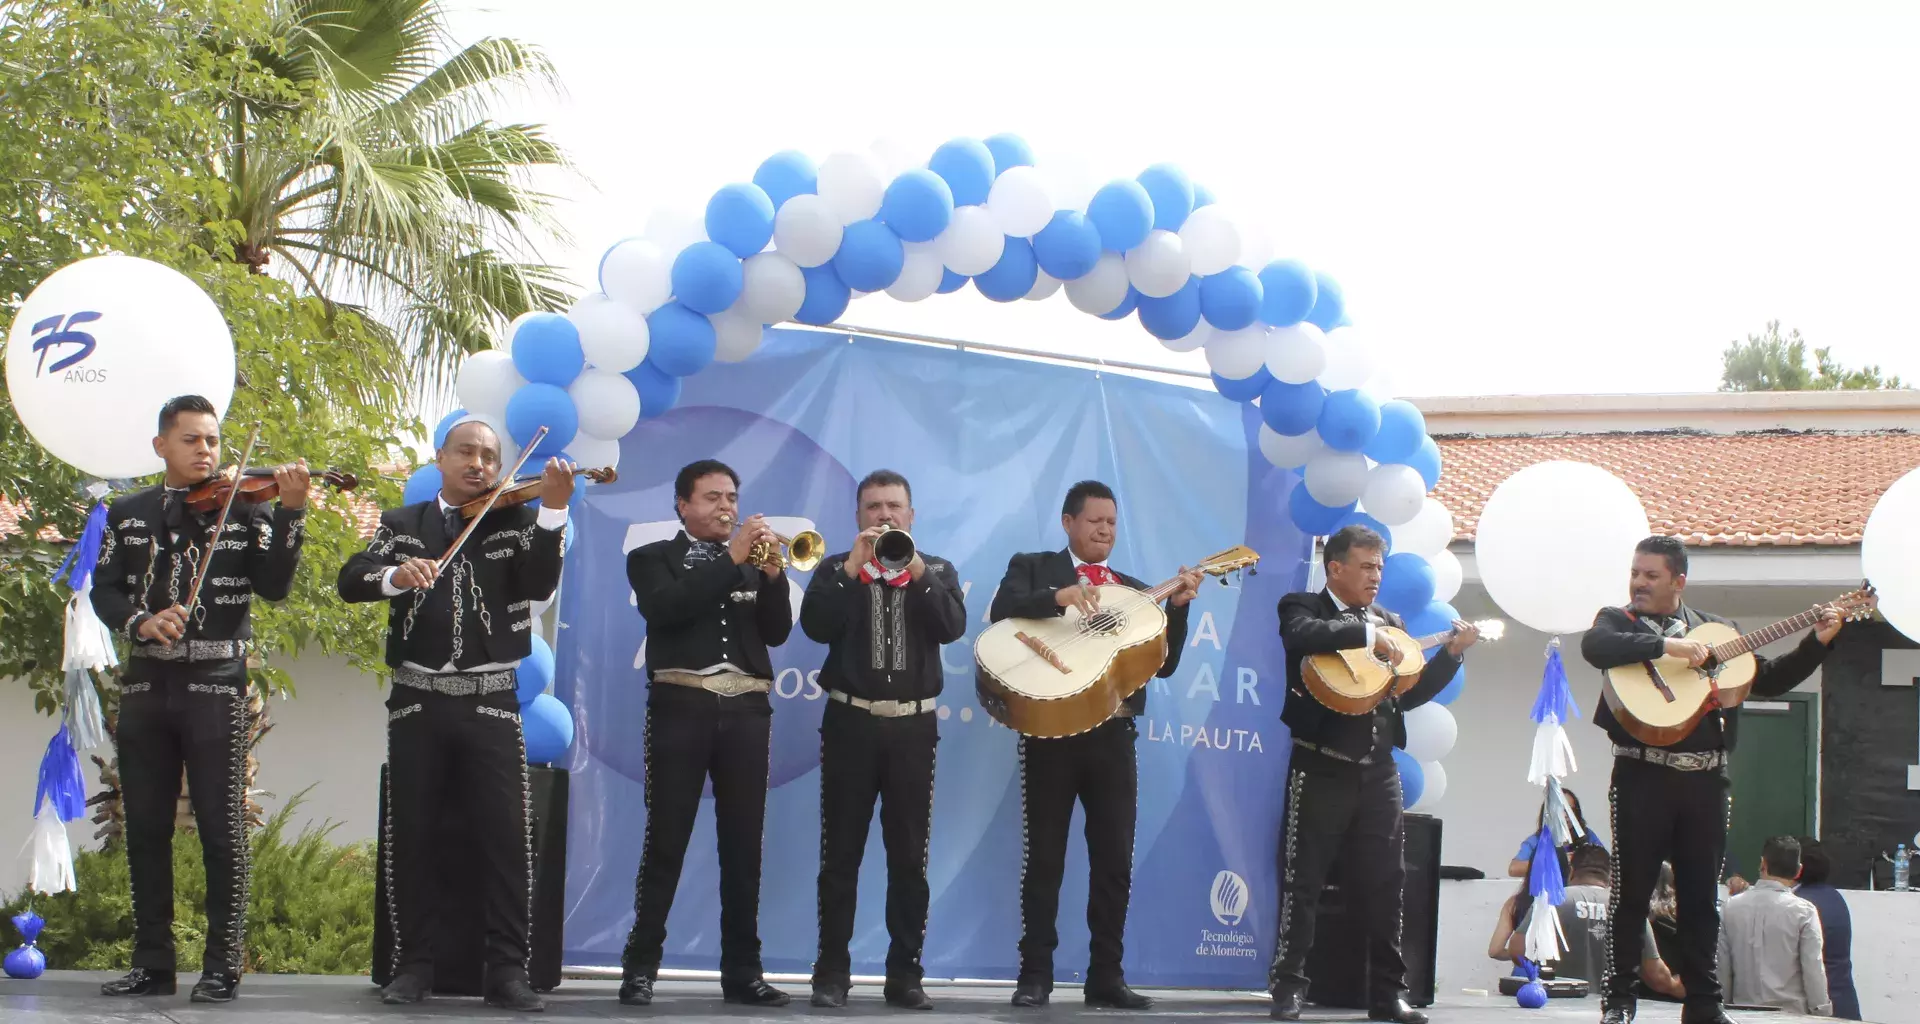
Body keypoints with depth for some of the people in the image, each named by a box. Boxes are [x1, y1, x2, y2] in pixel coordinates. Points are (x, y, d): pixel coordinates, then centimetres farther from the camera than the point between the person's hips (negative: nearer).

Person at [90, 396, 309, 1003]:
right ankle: (153, 963, 14)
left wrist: (290, 510, -19)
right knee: (145, 829, 6)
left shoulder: (244, 509, 4)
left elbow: (274, 586, -8)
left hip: (215, 686, -3)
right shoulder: (128, 515, 12)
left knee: (221, 828, -4)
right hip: (145, 685, 3)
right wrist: (139, 621, -16)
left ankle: (223, 966, -1)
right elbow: (104, 590, 5)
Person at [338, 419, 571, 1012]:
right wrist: (395, 576, -25)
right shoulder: (402, 524, 11)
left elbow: (538, 585, -10)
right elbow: (351, 582, -3)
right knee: (410, 836, 3)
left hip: (490, 702, -1)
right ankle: (415, 963, 11)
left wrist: (553, 510, -23)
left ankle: (507, 969, -3)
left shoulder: (514, 522, 7)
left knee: (506, 836, -6)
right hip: (417, 700, 1)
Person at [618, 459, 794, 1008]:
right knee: (666, 841, -5)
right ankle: (641, 966, -2)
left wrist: (772, 574, -10)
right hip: (682, 707, -3)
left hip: (746, 712, 3)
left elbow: (776, 632, 6)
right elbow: (666, 608, -12)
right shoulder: (652, 558, 9)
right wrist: (731, 559, -14)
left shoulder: (752, 560, 18)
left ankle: (741, 969, 6)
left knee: (743, 845, 3)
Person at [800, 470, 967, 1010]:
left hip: (913, 726, 1)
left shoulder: (937, 570, 10)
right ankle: (832, 972, 4)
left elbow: (952, 627, -8)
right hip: (851, 722, -1)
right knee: (840, 854, 0)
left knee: (910, 857, 2)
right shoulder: (836, 568, 7)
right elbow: (816, 626, -10)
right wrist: (852, 566, -16)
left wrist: (916, 570, -17)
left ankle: (905, 973, 7)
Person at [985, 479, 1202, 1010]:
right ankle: (1036, 974, 4)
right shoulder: (1032, 567, 7)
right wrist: (1059, 597, -27)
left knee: (1115, 860, 3)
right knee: (1044, 856, 0)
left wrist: (1177, 607, -5)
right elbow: (1001, 610, -13)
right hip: (1052, 729, -3)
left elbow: (1164, 664, 8)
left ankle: (1106, 975, 9)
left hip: (1113, 735, 4)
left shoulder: (1135, 591, 17)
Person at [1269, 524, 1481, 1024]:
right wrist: (1369, 634, -24)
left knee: (1385, 884, 5)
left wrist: (1451, 653, 5)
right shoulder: (1302, 607, 0)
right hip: (1322, 767, -5)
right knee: (1303, 880, -1)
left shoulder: (1389, 622, 16)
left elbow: (1410, 694, 14)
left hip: (1378, 771, 5)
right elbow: (1303, 635, -25)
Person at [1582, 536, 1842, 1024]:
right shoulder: (1619, 620, 4)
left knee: (1701, 896, 7)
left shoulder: (1715, 629, 15)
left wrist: (1817, 643, 8)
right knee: (1631, 890, -1)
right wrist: (1668, 645, -25)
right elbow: (1594, 646, -20)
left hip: (1706, 780, 3)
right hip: (1643, 776, -3)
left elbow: (1769, 680, 18)